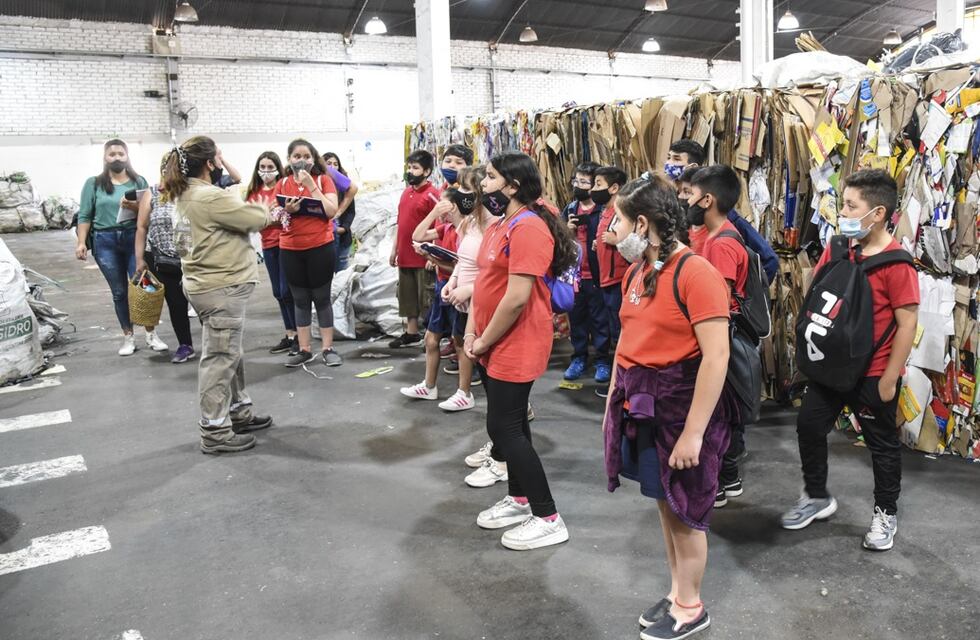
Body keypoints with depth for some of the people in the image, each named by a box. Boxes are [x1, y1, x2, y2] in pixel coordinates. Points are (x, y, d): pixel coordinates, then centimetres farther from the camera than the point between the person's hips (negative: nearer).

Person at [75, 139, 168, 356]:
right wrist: (81, 242, -5)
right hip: (105, 241, 0)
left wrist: (135, 207, -15)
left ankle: (151, 334, 8)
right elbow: (85, 216, 3)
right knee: (119, 292, 6)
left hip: (134, 237, 0)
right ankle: (128, 337, 15)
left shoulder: (139, 181, 7)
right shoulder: (93, 183, 6)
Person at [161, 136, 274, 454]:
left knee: (230, 353, 20)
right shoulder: (210, 198, -21)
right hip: (221, 288, -10)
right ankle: (215, 433, 6)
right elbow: (258, 218, -17)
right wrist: (267, 210, 4)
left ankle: (239, 411, 33)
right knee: (220, 359, -3)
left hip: (209, 284, 10)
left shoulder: (185, 195, 12)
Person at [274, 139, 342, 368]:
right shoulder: (282, 184, 7)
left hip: (321, 247, -3)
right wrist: (286, 211, -14)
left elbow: (331, 211, -13)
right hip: (290, 250, 3)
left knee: (322, 298, 3)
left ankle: (328, 348, 11)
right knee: (300, 300, 9)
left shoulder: (324, 180, 0)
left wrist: (310, 185, -15)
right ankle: (305, 349, 16)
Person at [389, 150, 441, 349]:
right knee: (407, 297, 15)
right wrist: (394, 250, 17)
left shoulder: (431, 194, -11)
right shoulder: (406, 192, 12)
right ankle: (411, 334, 27)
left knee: (426, 299, 0)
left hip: (423, 258, -8)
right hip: (405, 256, 8)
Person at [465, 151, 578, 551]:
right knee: (509, 423, 17)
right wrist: (472, 332, 5)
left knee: (504, 426, -6)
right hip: (493, 345, 10)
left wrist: (485, 341, -15)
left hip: (515, 346, -10)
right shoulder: (498, 226, 12)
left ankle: (549, 520, 5)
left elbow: (517, 297, -25)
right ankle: (519, 499, 33)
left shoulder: (528, 228, -20)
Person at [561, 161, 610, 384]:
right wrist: (566, 230, -6)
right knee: (576, 317, 15)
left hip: (595, 275, -5)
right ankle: (579, 357, 28)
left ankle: (602, 361, 17)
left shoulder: (602, 210, -10)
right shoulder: (569, 209, 9)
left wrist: (600, 243, -27)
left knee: (599, 319, 5)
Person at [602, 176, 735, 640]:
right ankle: (677, 593, 36)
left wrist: (693, 432, -22)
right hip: (641, 402, 8)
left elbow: (716, 357, -23)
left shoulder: (696, 273, -20)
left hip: (682, 403, -8)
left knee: (685, 510, 8)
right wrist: (614, 399, 14)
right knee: (664, 502, 19)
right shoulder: (636, 272, 7)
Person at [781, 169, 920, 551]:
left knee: (882, 444, 11)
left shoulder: (896, 263, -19)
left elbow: (908, 322, -18)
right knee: (809, 426, 13)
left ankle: (886, 514, 31)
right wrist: (812, 348, 7)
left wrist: (889, 378, -16)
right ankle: (817, 498, 32)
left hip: (873, 374, -6)